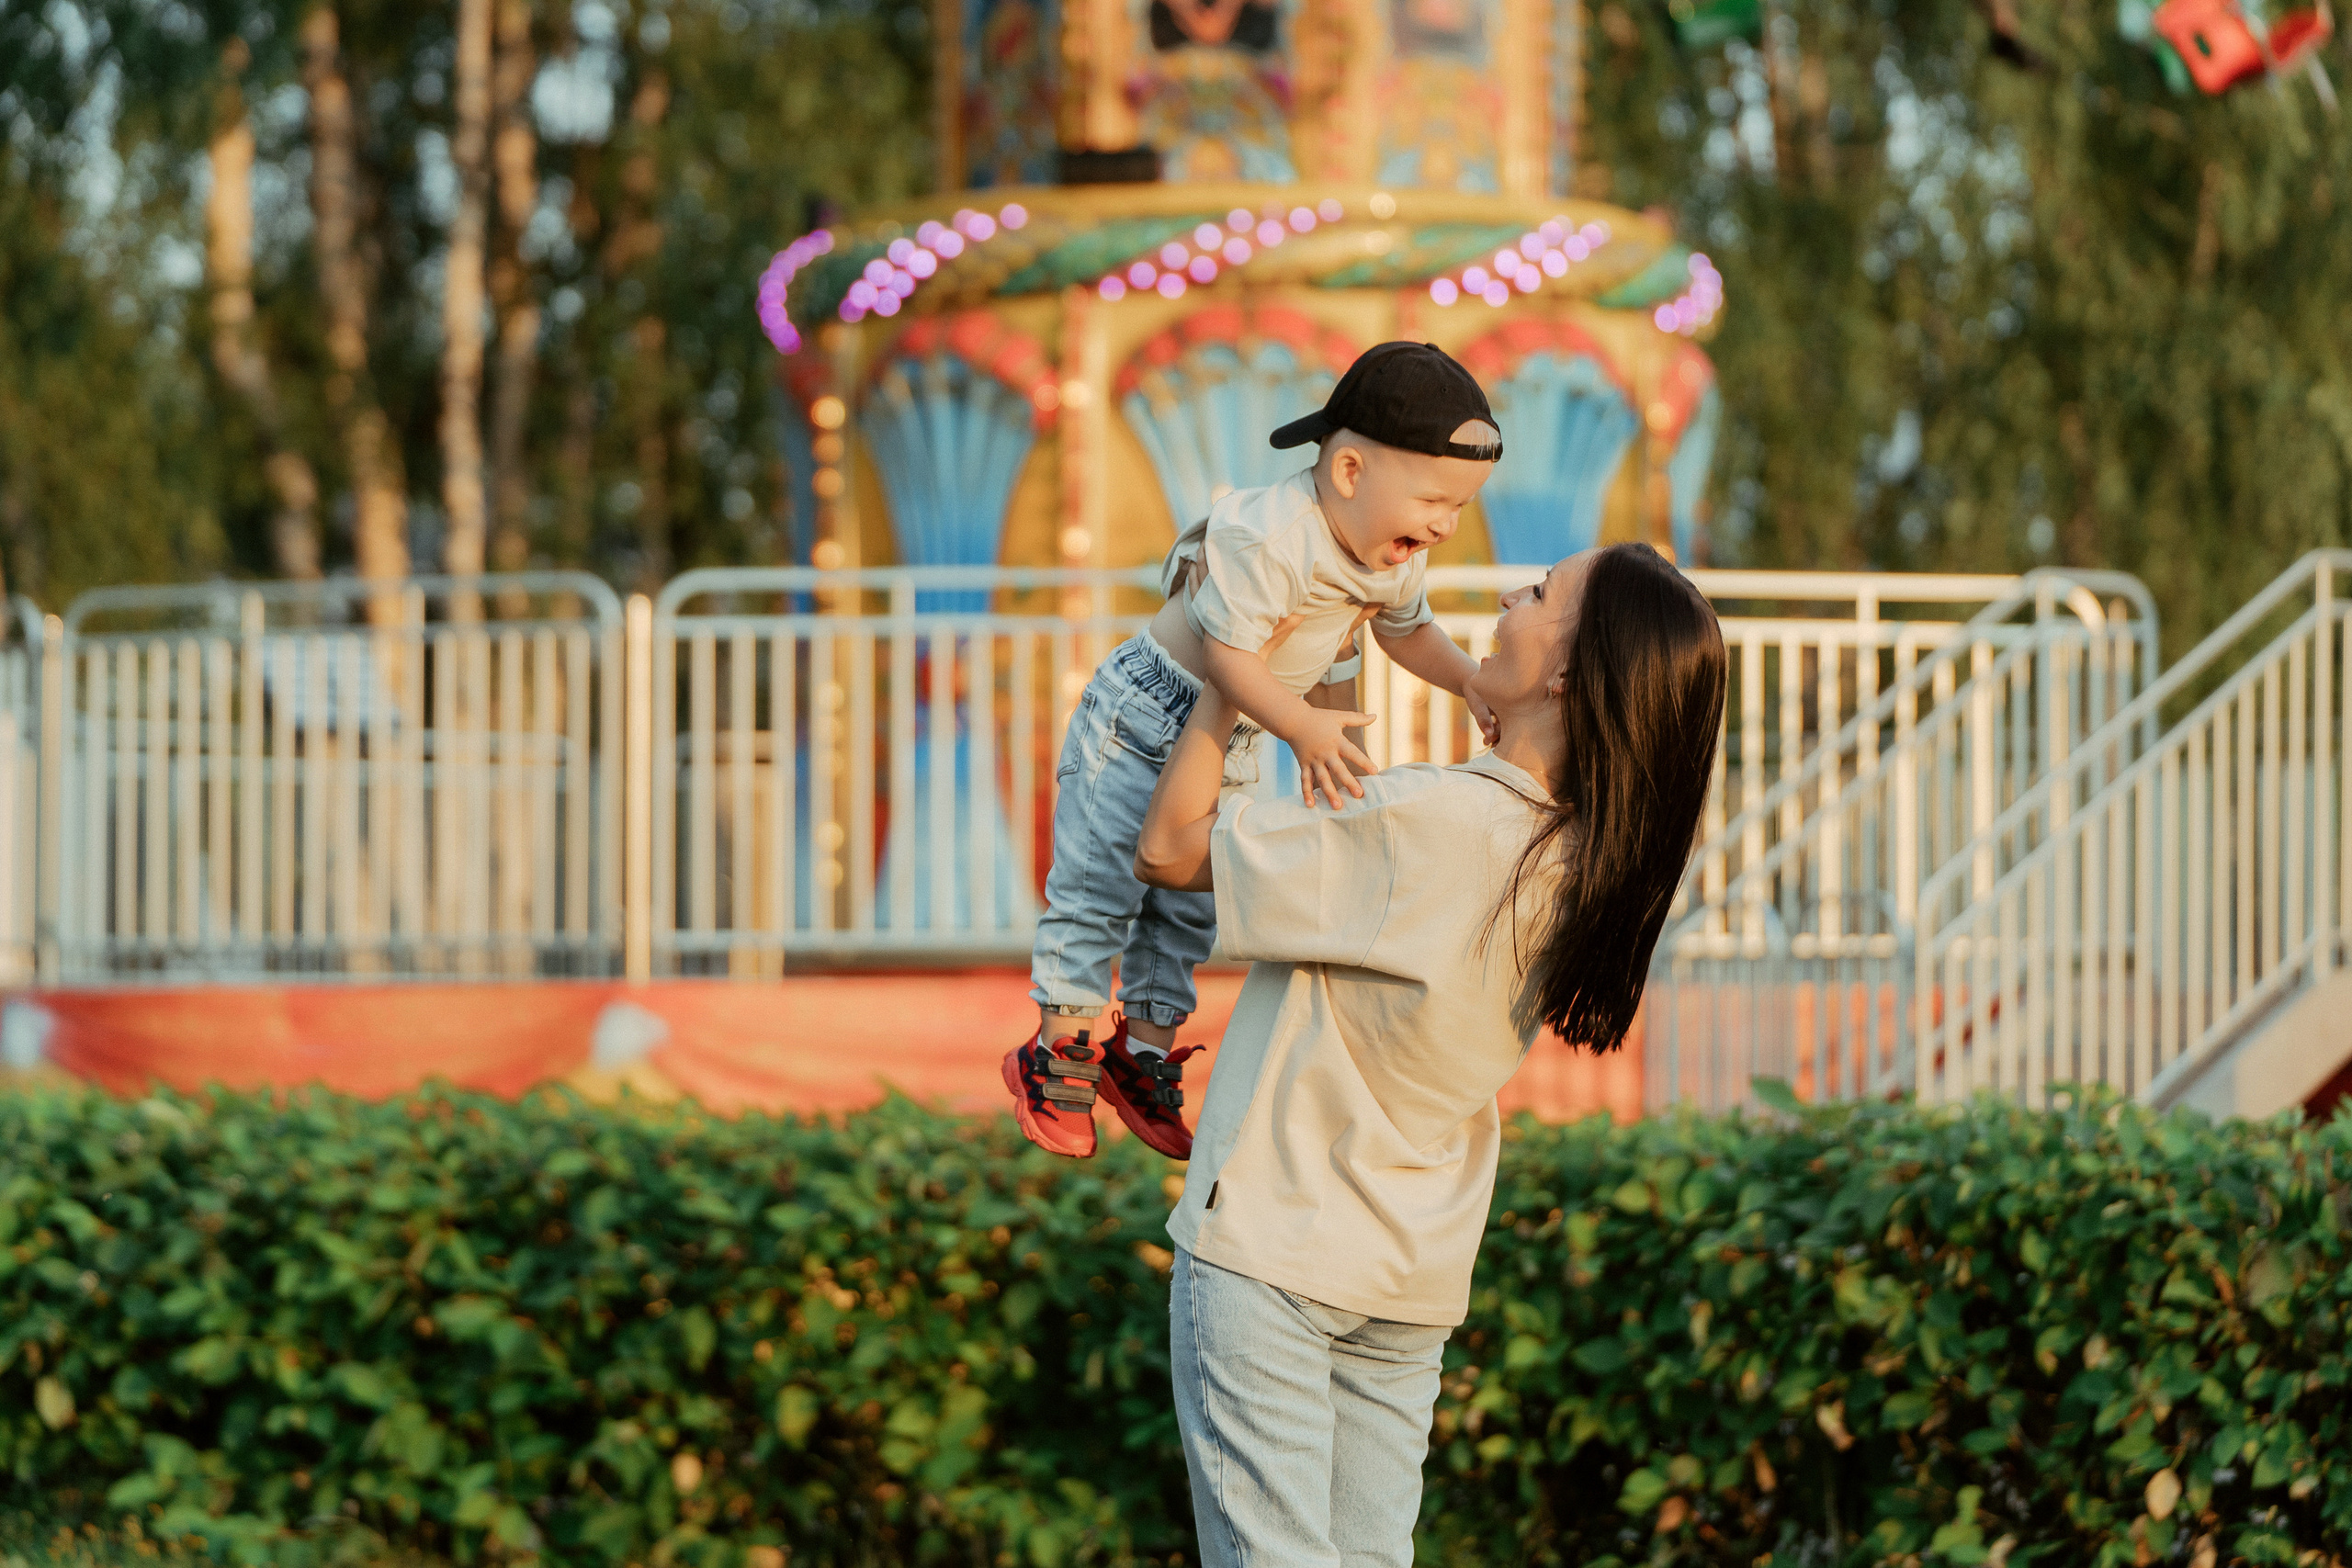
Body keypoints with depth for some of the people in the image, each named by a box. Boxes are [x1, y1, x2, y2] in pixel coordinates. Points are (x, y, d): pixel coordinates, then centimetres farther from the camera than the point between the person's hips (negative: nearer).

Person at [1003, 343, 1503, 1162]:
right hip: (1143, 718, -8)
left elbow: (1408, 631, 11)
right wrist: (1303, 727, -42)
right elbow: (1229, 655, -34)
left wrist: (1472, 681, -5)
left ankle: (1146, 1047, 29)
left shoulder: (1397, 558, -8)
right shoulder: (1266, 540, -36)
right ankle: (1059, 1051, 13)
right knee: (1099, 888, 0)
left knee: (1191, 901, 15)